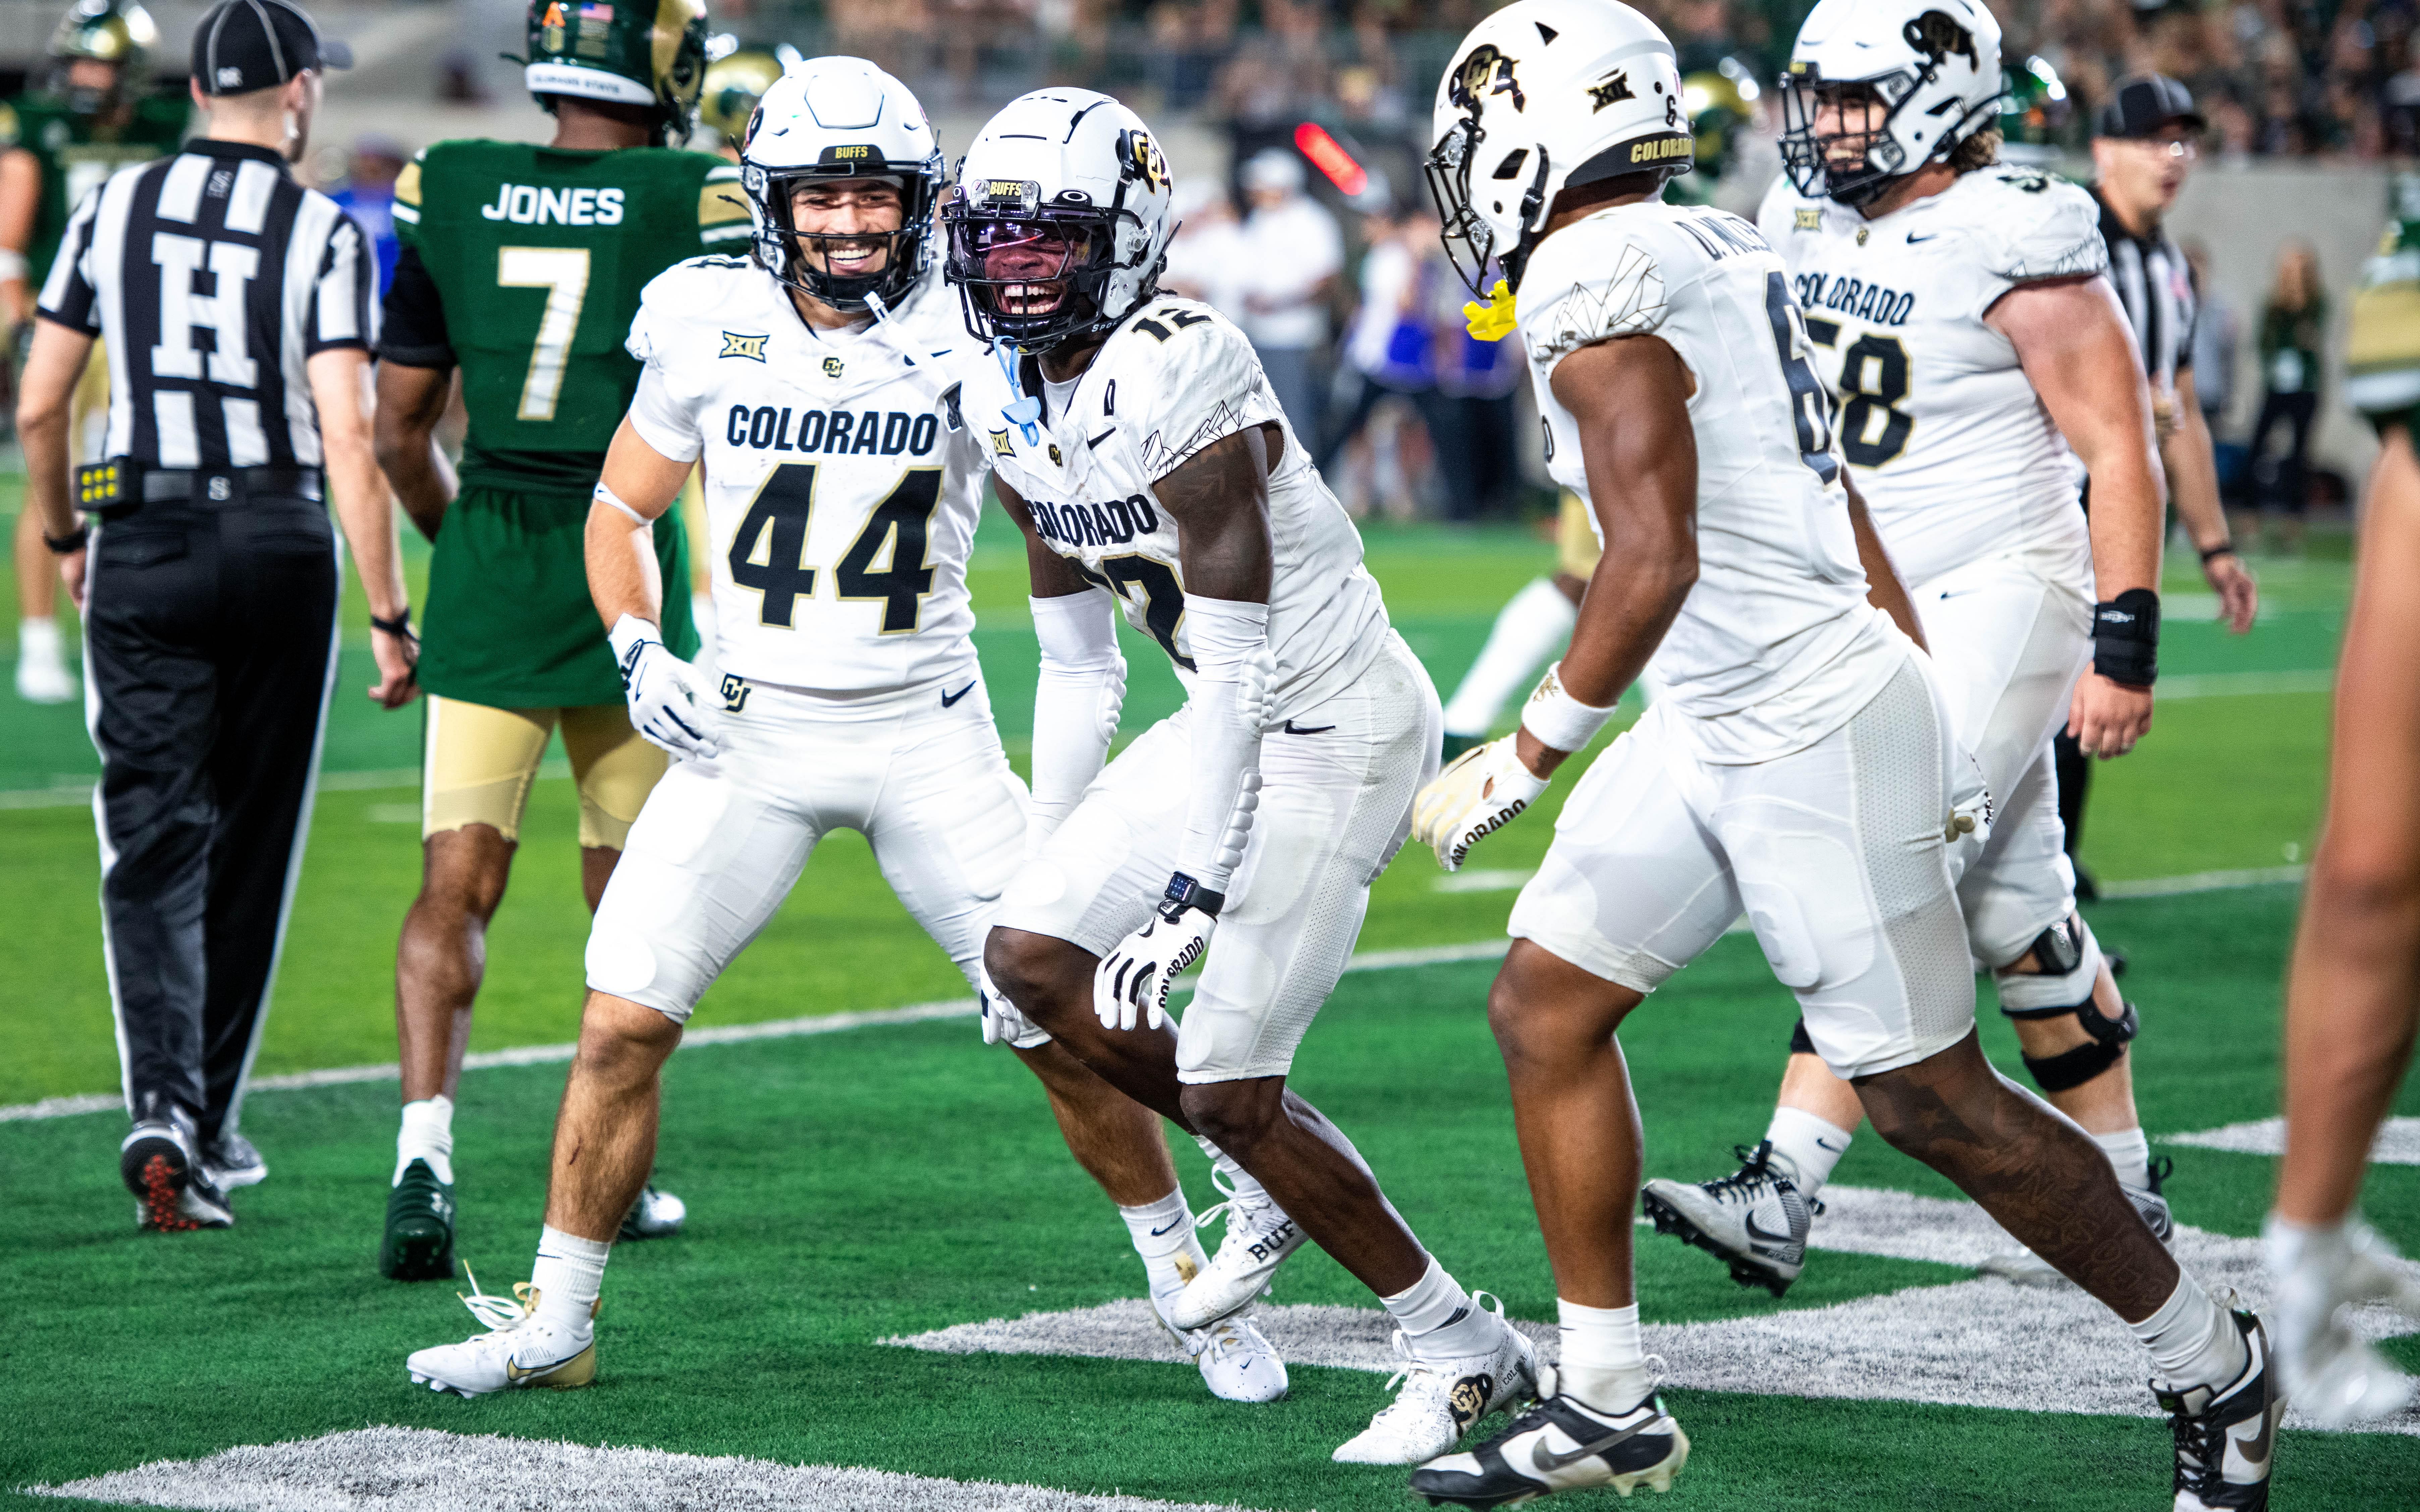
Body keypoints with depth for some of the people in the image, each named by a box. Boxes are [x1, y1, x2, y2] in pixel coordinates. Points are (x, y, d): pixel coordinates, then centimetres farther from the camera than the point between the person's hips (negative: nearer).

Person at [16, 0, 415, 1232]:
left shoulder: (114, 210, 3)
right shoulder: (324, 237, -6)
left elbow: (38, 406, 5)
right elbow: (347, 441, -13)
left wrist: (63, 537, 22)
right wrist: (389, 615, -10)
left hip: (142, 552, 1)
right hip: (278, 551, -1)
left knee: (155, 845, 1)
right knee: (250, 848, 12)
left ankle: (164, 1103, -20)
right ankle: (210, 1126, 20)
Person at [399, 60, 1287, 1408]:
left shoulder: (973, 338, -7)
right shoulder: (710, 328, -3)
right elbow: (622, 513, 10)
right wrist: (642, 653, -4)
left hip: (927, 729, -1)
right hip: (750, 730, 1)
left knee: (1067, 1028, -4)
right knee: (623, 1025, -8)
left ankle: (1193, 1290, 15)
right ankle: (557, 1323, 8)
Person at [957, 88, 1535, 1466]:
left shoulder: (1173, 378, -24)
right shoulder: (1014, 403, 5)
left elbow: (1237, 664, -24)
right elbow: (1076, 662, 14)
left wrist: (1196, 888, -25)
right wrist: (1050, 852, 15)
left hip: (1342, 729, -9)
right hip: (1241, 721, 9)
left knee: (1225, 1089, -9)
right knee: (1031, 955, 3)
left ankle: (1465, 1353, 6)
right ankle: (1275, 1178, 21)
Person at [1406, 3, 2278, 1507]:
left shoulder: (1596, 285, -17)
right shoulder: (1711, 256, 12)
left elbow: (1654, 566, -24)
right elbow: (1842, 518, 16)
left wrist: (1524, 759, -15)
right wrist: (1932, 743, 21)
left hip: (1815, 733, -10)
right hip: (1713, 734, 10)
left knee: (1937, 1104, 0)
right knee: (1546, 1003, 7)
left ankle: (2215, 1367, 15)